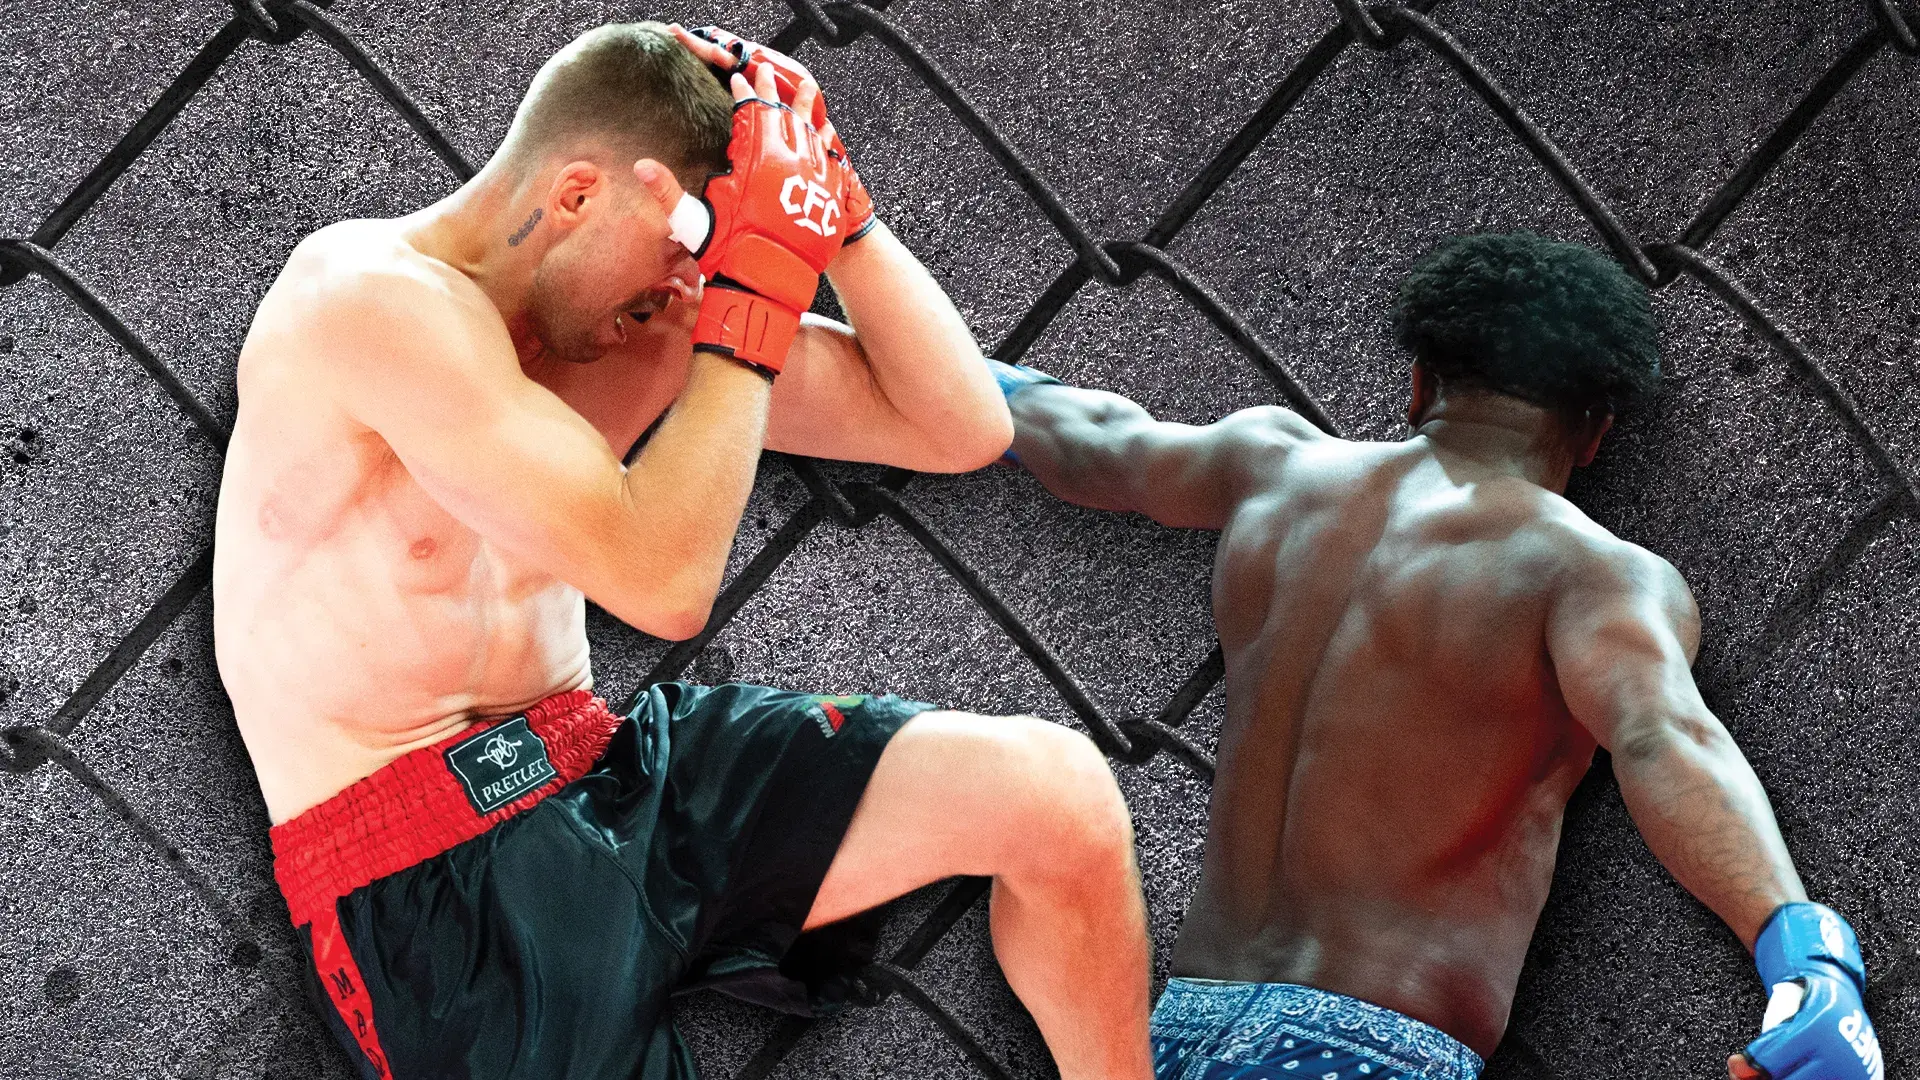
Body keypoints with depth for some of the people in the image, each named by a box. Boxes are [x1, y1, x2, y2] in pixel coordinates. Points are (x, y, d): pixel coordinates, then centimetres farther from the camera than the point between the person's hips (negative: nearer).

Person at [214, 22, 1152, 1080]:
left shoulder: (647, 309, 7)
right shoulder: (373, 300, -18)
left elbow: (963, 427, 7)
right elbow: (661, 580, -24)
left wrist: (832, 206, -3)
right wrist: (764, 277, -18)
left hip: (607, 773, 7)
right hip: (431, 885, -7)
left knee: (1055, 792, -9)